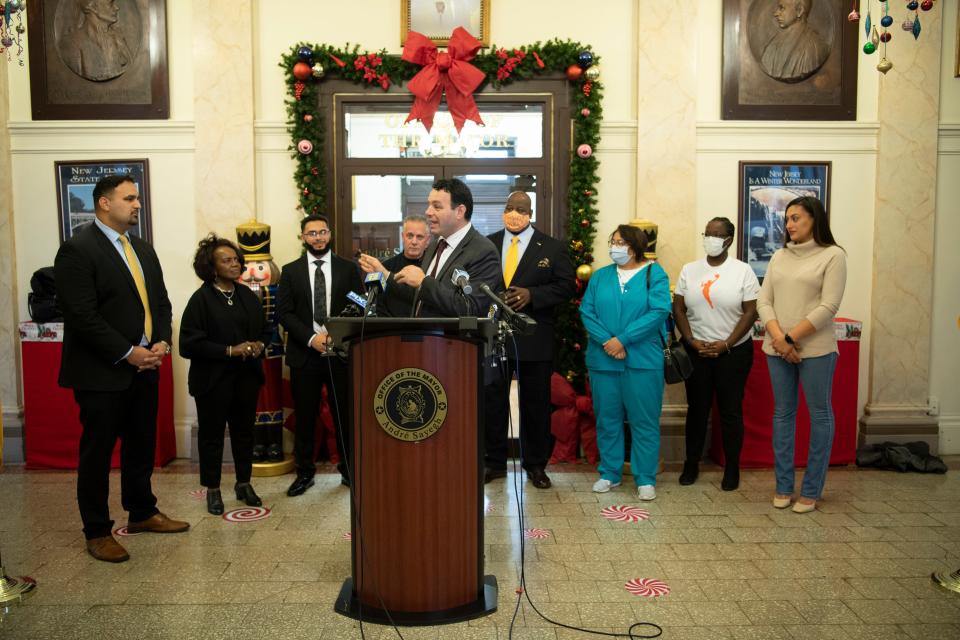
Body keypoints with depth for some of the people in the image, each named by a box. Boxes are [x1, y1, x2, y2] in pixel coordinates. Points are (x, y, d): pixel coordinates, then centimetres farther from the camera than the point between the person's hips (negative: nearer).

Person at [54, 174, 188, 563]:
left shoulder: (143, 250, 13)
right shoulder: (77, 250, -12)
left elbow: (160, 302, 15)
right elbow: (82, 316, -18)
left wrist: (162, 342, -2)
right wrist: (127, 353, -18)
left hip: (144, 367, 7)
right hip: (102, 372, -7)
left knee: (142, 446, 16)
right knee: (97, 452, 5)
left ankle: (142, 513, 32)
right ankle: (97, 532, 17)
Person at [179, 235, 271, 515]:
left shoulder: (248, 296, 9)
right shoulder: (200, 299, -9)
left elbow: (264, 330, 18)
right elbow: (190, 343, -15)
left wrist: (259, 344, -5)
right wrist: (230, 351, -20)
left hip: (246, 377, 5)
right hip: (213, 379, -5)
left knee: (244, 431, 14)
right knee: (212, 434, 6)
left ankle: (244, 484, 28)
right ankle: (212, 490, 20)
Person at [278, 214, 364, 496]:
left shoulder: (348, 269, 7)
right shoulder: (290, 271, 7)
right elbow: (284, 312, 1)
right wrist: (311, 337, -13)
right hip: (304, 355, 0)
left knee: (344, 414, 5)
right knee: (304, 417, 7)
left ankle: (349, 469, 18)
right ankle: (305, 472, 19)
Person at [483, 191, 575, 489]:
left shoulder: (552, 248, 1)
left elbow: (566, 285, -4)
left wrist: (532, 294, -17)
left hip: (534, 339, -2)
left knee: (535, 403, 7)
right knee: (492, 400, 8)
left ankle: (535, 465, 22)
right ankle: (495, 462, 22)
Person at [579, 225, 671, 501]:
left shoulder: (654, 274, 1)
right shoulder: (600, 276, 12)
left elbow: (659, 312, -10)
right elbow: (586, 311, 3)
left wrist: (622, 340, -16)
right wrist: (606, 341, -13)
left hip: (643, 360, -3)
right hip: (603, 359, 4)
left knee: (644, 420, 1)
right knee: (607, 418, 9)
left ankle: (646, 478, 12)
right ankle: (609, 473, 22)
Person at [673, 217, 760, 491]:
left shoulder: (743, 271, -2)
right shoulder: (689, 270, 5)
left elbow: (751, 312, -6)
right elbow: (678, 308, 4)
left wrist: (726, 344, -14)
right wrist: (692, 341, -8)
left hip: (733, 352, -2)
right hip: (696, 351, 2)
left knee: (731, 411, 5)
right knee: (697, 408, 9)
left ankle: (732, 468, 16)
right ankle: (692, 463, 20)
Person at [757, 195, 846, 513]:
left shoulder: (833, 255, -3)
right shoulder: (779, 256, 11)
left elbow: (828, 307, -11)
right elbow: (763, 301, 5)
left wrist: (791, 338, -14)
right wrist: (778, 338, -10)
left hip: (815, 349, -5)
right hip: (777, 349, 5)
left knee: (820, 415, 4)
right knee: (783, 414, 10)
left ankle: (811, 490, 15)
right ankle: (783, 486, 20)